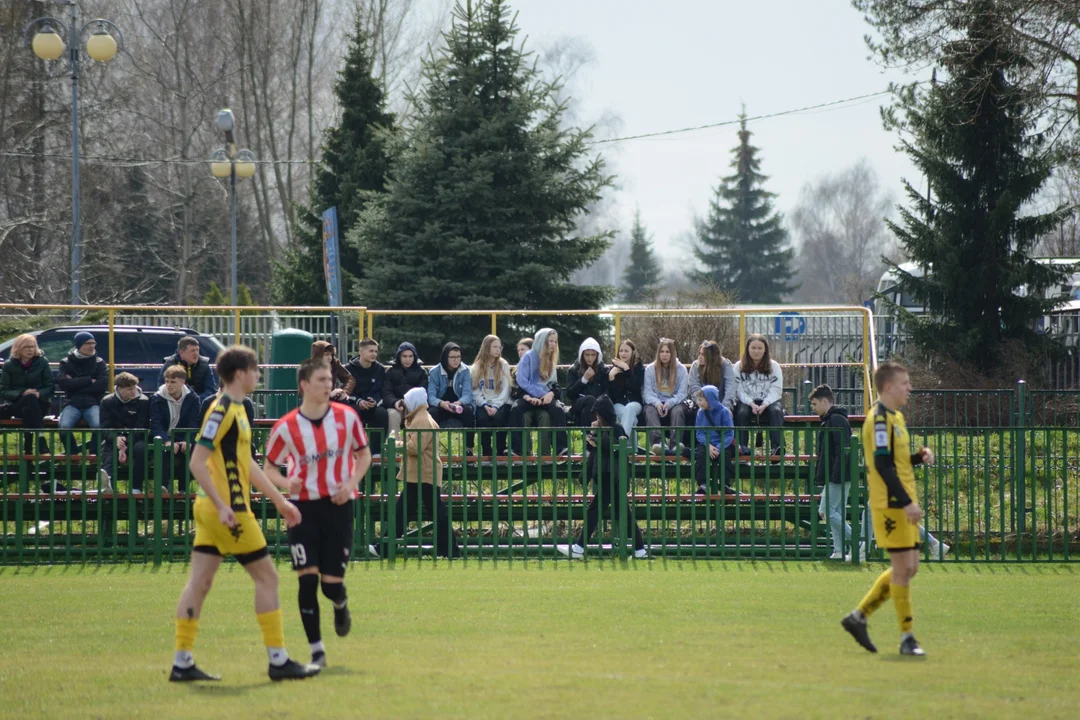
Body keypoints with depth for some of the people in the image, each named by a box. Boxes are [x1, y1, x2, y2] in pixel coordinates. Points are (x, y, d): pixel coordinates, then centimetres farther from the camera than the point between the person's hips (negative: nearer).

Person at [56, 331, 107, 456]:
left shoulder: (99, 363, 11)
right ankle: (73, 454, -8)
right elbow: (63, 383, -7)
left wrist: (76, 384, -5)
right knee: (64, 426, -30)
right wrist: (88, 380, -7)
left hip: (93, 403, 0)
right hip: (72, 403, 0)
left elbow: (103, 385, -4)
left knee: (98, 425, -33)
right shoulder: (66, 363, 10)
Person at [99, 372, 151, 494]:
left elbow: (140, 429, -8)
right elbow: (105, 429, -3)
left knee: (140, 447, -36)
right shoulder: (107, 402, 4)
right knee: (108, 452, -34)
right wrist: (115, 438, -27)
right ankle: (106, 480, -66)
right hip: (113, 441, 0)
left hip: (135, 440, 0)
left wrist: (125, 446, -23)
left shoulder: (143, 401, -1)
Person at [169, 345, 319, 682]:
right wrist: (222, 505, -25)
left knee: (199, 582, 6)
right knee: (266, 576, -2)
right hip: (229, 510, -9)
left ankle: (182, 663, 6)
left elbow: (246, 464, 24)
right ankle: (278, 660, 2)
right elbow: (198, 462, -20)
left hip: (213, 511, 9)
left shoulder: (235, 410, 16)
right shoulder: (223, 411, -14)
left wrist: (279, 500, 26)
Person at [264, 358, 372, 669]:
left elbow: (364, 454, 10)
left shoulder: (347, 417, -3)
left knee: (332, 583, -2)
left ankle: (341, 606, 37)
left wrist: (351, 483, -7)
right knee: (307, 579, -10)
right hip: (303, 506, -1)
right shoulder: (286, 427, -8)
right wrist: (287, 483, -18)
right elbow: (269, 467, 4)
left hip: (338, 505, 1)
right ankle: (317, 651, 0)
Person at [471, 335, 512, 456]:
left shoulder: (504, 366, 8)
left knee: (498, 417, -33)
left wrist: (495, 406, -14)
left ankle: (501, 452, -23)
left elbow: (505, 390, 0)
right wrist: (485, 405, -15)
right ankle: (486, 453, -24)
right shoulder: (476, 368, 8)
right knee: (482, 417, -32)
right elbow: (475, 391, 1)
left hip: (500, 404, 0)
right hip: (483, 404, 0)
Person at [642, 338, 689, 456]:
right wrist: (657, 403, -20)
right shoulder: (650, 369, 8)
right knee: (650, 411, -34)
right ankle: (658, 442, -56)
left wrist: (669, 403, -18)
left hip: (674, 403, 0)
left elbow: (682, 393, 0)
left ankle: (675, 445, -49)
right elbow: (647, 392, 1)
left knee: (678, 411, -35)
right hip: (655, 403, 0)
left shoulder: (681, 369, 7)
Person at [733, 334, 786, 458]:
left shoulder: (774, 366, 6)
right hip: (747, 401, 0)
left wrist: (764, 405, -20)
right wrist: (751, 404, -20)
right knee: (741, 412, -33)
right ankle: (742, 447, -37)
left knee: (776, 411, -32)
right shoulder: (739, 367, 5)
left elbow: (775, 390, -3)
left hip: (769, 401, 0)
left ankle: (777, 447, -41)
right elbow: (739, 391, -3)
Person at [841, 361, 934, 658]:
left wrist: (920, 457, 5)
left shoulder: (895, 417, 18)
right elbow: (883, 465, -20)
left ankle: (859, 616, 18)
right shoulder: (879, 418, -13)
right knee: (903, 567, -7)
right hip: (891, 504, -10)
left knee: (908, 567, 10)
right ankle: (906, 638, -2)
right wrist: (907, 502, -23)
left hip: (902, 504, 10)